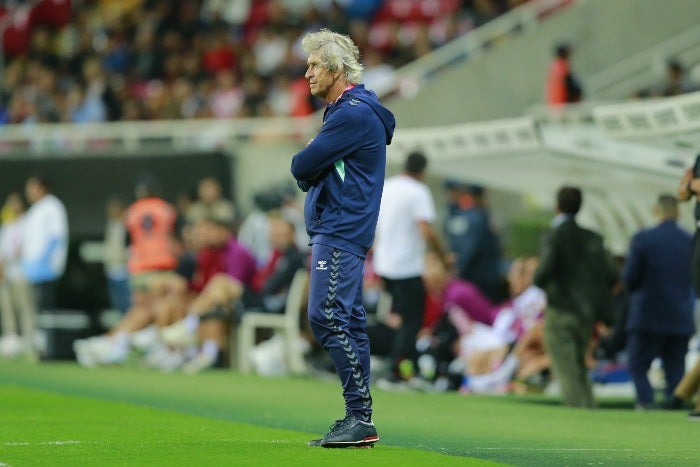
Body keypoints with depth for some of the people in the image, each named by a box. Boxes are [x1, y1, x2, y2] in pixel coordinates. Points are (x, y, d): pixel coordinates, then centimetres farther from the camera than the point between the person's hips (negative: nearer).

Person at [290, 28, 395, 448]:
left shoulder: (353, 114, -14)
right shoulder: (346, 111, 20)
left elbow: (301, 167, -15)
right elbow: (307, 173, 21)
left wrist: (308, 171, 5)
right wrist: (312, 173, 0)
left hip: (340, 233, -11)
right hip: (336, 230, 11)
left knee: (328, 317, -15)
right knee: (347, 322, 9)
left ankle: (360, 417, -17)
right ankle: (359, 422, 11)